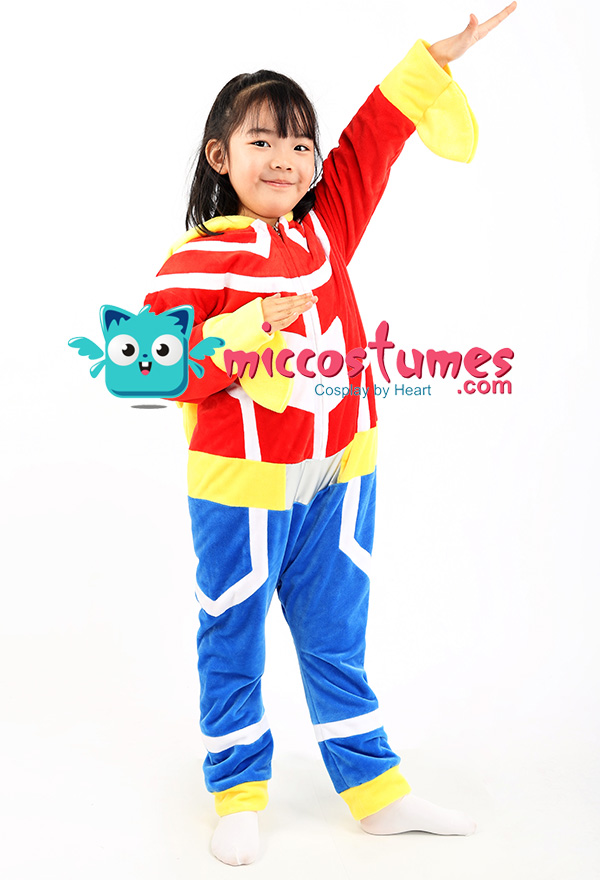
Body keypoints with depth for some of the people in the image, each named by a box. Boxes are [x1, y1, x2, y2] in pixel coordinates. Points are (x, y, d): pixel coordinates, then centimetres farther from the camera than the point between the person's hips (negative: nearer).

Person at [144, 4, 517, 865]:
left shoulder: (329, 222, 5)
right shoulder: (196, 262, -9)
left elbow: (374, 137, 12)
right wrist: (248, 327, -26)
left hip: (337, 479, 5)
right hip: (240, 484, -4)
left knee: (337, 640, 17)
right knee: (233, 640, 11)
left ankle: (375, 788, 31)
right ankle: (238, 793, 31)